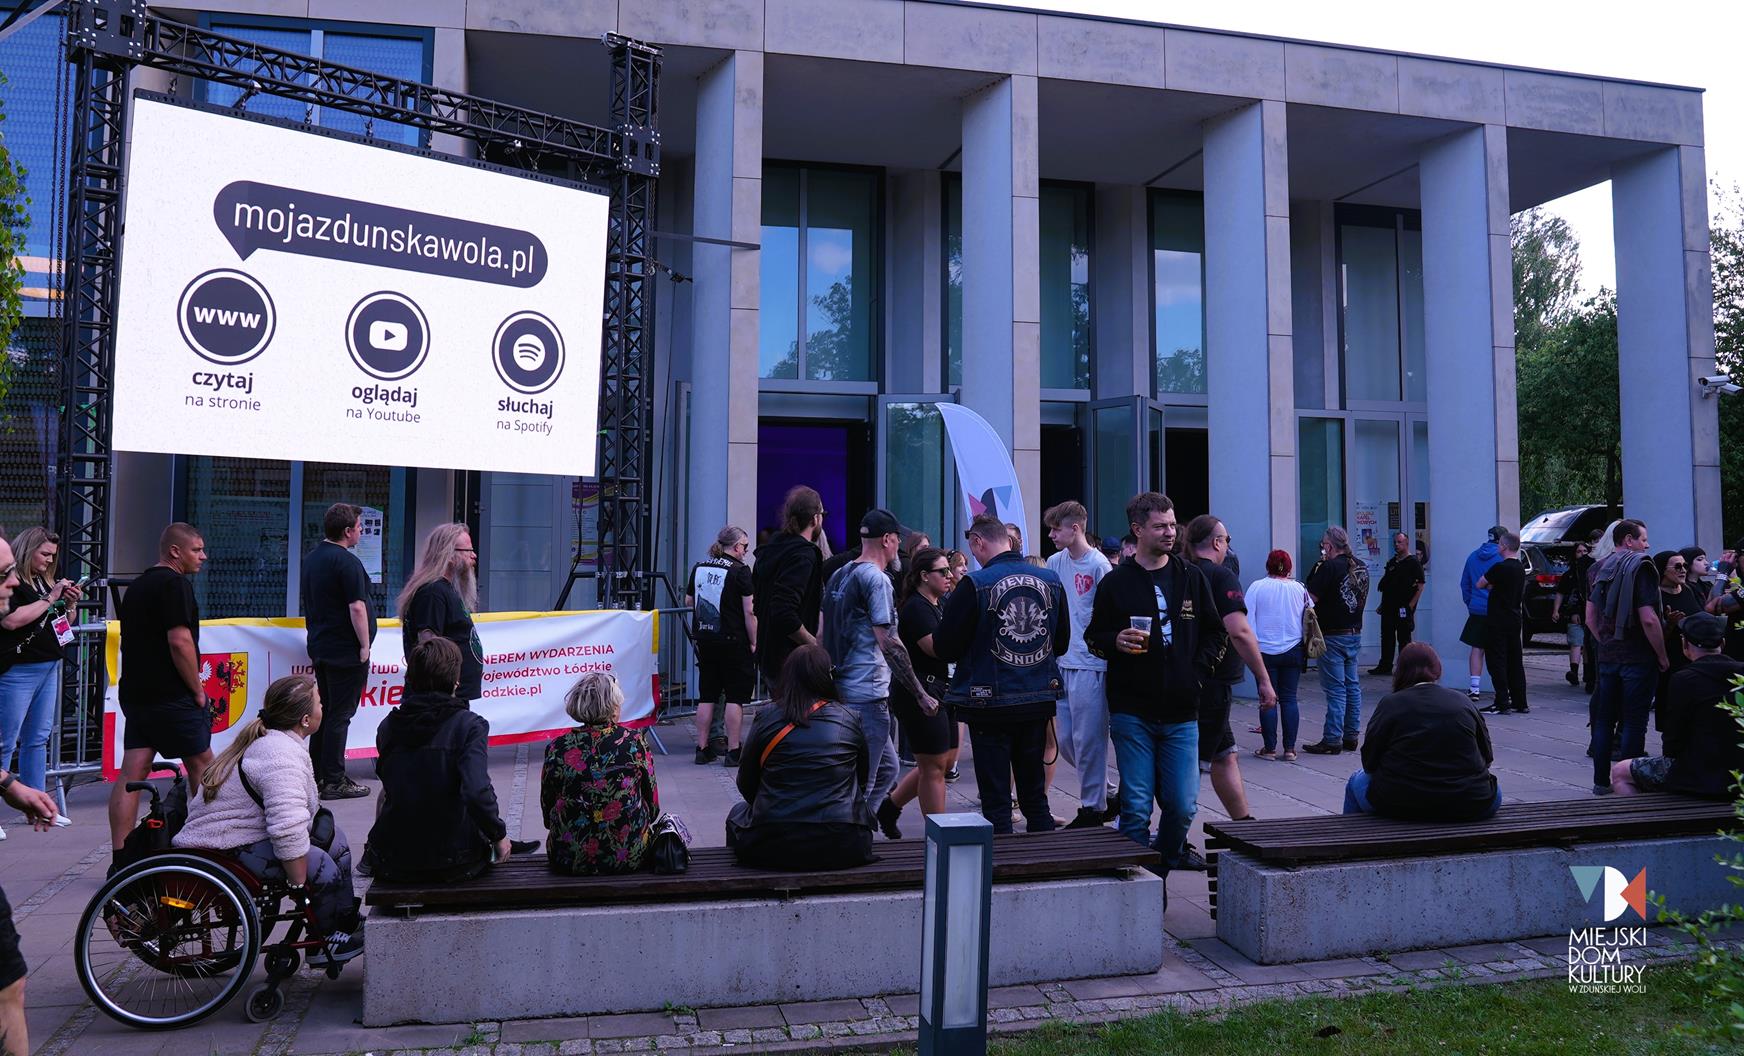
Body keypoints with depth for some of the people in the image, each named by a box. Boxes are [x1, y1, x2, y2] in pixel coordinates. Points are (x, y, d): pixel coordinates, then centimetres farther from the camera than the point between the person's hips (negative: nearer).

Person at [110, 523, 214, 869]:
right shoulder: (174, 583, -12)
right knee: (201, 764, 6)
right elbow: (179, 641, -20)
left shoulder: (137, 586, 18)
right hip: (171, 696, -8)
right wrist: (198, 690, -11)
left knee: (131, 773, 3)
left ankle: (121, 860, 2)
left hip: (134, 693, 8)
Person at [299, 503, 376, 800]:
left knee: (323, 711, 15)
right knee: (340, 715, -4)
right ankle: (334, 781, -1)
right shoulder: (347, 562, -16)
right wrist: (365, 646, -14)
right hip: (345, 650, -9)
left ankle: (317, 776, 21)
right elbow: (356, 608, -20)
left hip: (319, 647, 9)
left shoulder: (310, 558, 13)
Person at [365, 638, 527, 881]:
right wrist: (499, 835, -11)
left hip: (393, 865, 3)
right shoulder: (469, 725, -14)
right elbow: (477, 794, -26)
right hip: (455, 866, -3)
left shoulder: (388, 726, -2)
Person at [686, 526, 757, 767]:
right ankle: (733, 751, 3)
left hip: (704, 639, 6)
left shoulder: (699, 567, 8)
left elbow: (688, 601, 19)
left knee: (707, 696, 12)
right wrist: (754, 642, -6)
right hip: (733, 642, -6)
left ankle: (702, 749, 15)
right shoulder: (740, 571, -10)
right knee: (735, 697, 2)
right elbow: (749, 612, -12)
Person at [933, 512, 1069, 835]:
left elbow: (944, 648, -11)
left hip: (991, 704, -5)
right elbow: (1062, 642, 10)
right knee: (1035, 794, 18)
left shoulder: (974, 585, -15)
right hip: (1039, 700, 5)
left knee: (996, 800, 5)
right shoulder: (1051, 581, 1)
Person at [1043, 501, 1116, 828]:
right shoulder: (1055, 562, 9)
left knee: (1087, 740, 0)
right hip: (1062, 662, 7)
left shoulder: (1099, 565, -10)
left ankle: (1092, 810, 13)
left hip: (1090, 664, -7)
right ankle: (1104, 796, 27)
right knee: (1065, 740, 11)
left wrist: (1098, 644, -13)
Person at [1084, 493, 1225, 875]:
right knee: (1136, 807, -1)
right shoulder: (1116, 582, 2)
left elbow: (1216, 633, 16)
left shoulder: (1192, 578, 9)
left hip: (1181, 712, 2)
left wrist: (1198, 670, 2)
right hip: (1132, 711, -2)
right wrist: (1115, 641, -13)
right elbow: (1093, 636, 8)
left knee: (1183, 806, 2)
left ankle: (1167, 866, 25)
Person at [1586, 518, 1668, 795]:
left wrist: (1607, 644, 16)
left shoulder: (1598, 569, 9)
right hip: (1639, 658, -6)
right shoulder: (1640, 567, -13)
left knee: (1604, 720, 11)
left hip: (1608, 656, 6)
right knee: (1634, 723, 1)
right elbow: (1648, 619, -20)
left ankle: (1601, 782, 17)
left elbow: (1590, 618, 11)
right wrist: (1663, 656, -11)